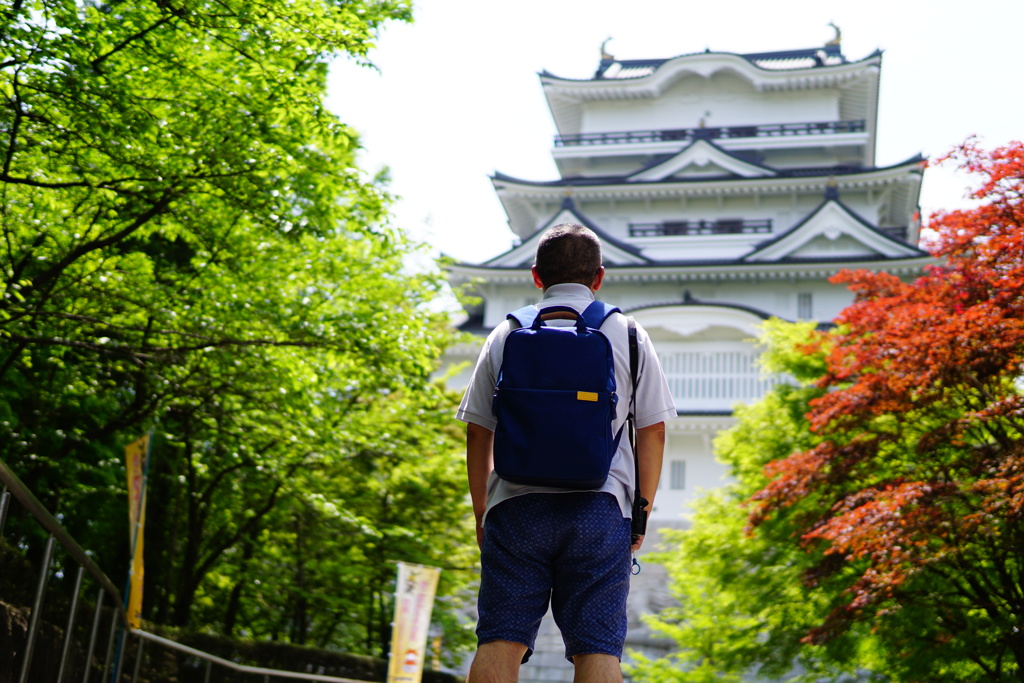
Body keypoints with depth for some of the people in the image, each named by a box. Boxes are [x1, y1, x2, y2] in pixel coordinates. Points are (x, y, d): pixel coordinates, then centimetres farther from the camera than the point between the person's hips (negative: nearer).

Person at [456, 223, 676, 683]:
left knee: (499, 641, 2)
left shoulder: (505, 335, 11)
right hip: (599, 507, 0)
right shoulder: (627, 336, 9)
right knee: (597, 646, 0)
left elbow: (478, 434, 8)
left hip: (516, 505, 1)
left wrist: (481, 514, 16)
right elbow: (652, 431, 6)